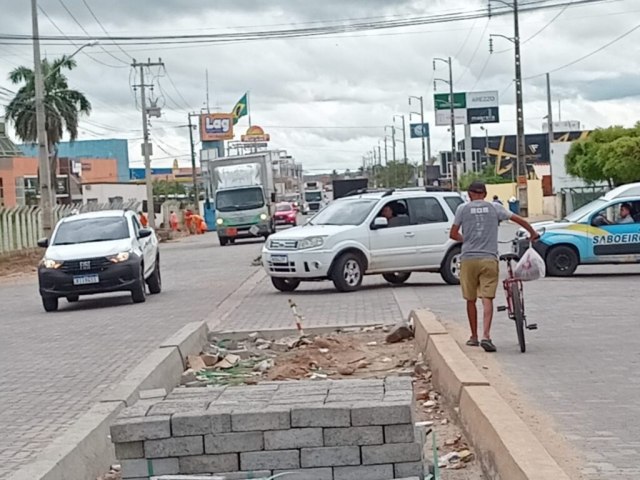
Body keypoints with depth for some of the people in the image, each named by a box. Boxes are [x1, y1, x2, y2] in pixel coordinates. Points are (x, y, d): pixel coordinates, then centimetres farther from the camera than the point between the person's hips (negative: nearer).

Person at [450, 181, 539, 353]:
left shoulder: (463, 208, 4)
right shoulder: (494, 208, 7)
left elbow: (453, 234, 6)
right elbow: (519, 220, 10)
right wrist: (533, 233, 26)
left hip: (468, 259, 0)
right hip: (489, 259, 0)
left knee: (471, 300, 12)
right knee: (487, 299, -3)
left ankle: (474, 337, 20)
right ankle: (486, 335, -18)